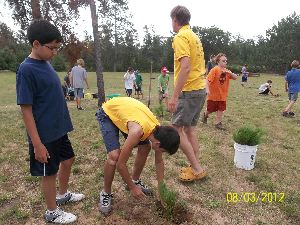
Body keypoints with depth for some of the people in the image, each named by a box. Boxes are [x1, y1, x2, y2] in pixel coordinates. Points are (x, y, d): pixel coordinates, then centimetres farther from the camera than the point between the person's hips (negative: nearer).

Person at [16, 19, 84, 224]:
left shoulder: (46, 64, 5)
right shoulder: (27, 69, -19)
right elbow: (26, 109, -20)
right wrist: (37, 144, -20)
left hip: (59, 129, 8)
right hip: (45, 135, -8)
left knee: (68, 160, 21)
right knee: (49, 172, 9)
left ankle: (63, 194, 45)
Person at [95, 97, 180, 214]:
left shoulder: (159, 131, -18)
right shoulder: (138, 131, -40)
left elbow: (159, 161, -1)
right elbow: (120, 164, -30)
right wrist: (132, 188, -16)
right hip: (107, 112, -6)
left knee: (145, 147, 2)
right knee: (114, 156, -22)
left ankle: (135, 179, 25)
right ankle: (106, 193, 4)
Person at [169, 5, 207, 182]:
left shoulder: (181, 37, -10)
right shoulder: (195, 36, 18)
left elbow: (185, 67, -23)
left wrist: (175, 96, -23)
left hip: (189, 91, -9)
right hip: (200, 88, 9)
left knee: (177, 129, -3)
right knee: (190, 128, 14)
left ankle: (197, 169, 3)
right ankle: (196, 167, 21)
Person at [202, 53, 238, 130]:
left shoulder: (226, 71, 5)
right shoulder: (214, 70, -15)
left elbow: (235, 77, 2)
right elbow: (208, 80, -22)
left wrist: (230, 73, -17)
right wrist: (207, 89, -32)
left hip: (222, 95, 5)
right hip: (213, 94, -5)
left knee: (221, 109, 4)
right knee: (210, 109, 10)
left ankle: (218, 123, 14)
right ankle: (205, 115, 41)